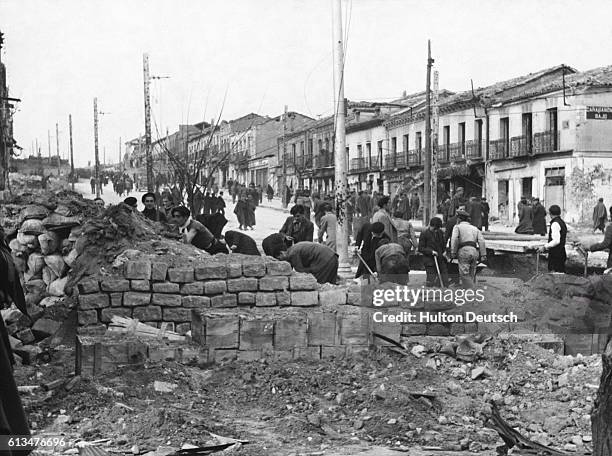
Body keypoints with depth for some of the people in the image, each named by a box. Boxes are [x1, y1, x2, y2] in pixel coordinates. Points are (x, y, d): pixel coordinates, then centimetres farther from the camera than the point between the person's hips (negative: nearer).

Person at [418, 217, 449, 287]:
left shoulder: (439, 232, 10)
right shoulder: (424, 234, -7)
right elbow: (420, 248, -8)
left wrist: (444, 252, 9)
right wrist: (431, 251, -18)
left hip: (440, 260, 5)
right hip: (429, 261, -5)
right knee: (431, 279, -5)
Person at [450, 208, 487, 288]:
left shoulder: (457, 226, 11)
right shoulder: (474, 228, 25)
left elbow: (454, 239, -7)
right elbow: (481, 241, 11)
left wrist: (453, 253, -7)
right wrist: (483, 255, 6)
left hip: (464, 251, -6)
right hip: (474, 251, 6)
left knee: (464, 274, -9)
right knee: (472, 275, 11)